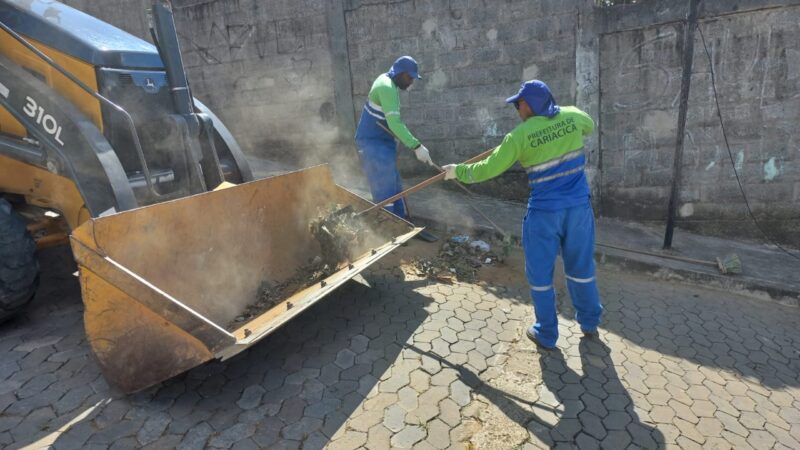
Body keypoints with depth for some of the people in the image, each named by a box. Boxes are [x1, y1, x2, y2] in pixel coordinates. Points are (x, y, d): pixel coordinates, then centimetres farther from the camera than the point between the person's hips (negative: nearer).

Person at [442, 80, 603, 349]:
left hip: (545, 212, -5)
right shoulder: (572, 115, 2)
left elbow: (487, 169, -6)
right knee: (581, 267, 21)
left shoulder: (520, 135, -10)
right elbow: (589, 126, 27)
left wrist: (457, 171, 8)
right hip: (579, 206, 5)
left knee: (540, 274, 10)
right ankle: (589, 323, 38)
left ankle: (546, 335, 22)